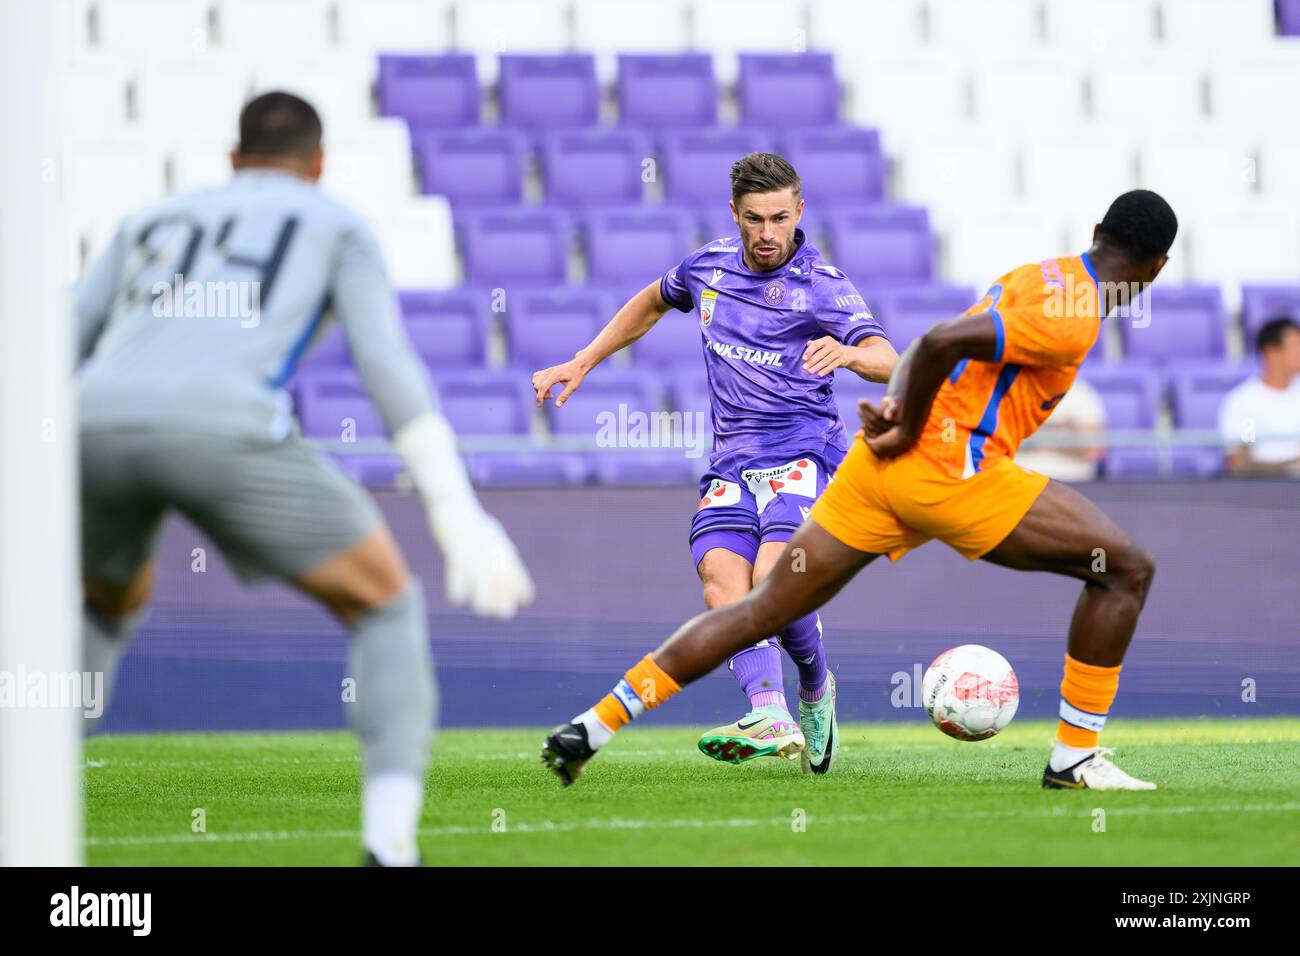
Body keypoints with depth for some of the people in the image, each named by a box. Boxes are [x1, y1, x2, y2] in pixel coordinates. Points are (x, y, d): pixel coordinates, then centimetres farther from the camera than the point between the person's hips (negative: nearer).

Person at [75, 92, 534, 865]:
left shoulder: (150, 224, 37)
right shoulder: (339, 228, 25)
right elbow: (389, 366, 8)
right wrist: (460, 517, 3)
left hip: (101, 425, 4)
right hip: (224, 426, -4)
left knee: (112, 601, 37)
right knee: (387, 606, 14)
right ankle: (390, 844, -6)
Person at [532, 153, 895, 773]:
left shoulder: (820, 283, -5)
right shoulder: (709, 265, 11)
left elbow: (886, 362, -18)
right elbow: (652, 303, 33)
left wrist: (847, 353, -41)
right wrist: (583, 362, 29)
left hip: (803, 450, -5)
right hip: (731, 461, 5)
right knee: (724, 586, -21)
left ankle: (816, 690, 4)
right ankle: (770, 718, -36)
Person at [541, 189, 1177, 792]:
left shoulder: (1039, 279, 19)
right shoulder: (1071, 320, -11)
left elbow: (927, 345, 18)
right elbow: (941, 342, -22)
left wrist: (898, 408, 1)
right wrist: (911, 433, -11)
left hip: (880, 465, 9)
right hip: (951, 471, -9)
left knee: (765, 609, 11)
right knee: (1126, 568, -1)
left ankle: (593, 726, 7)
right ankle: (1075, 758, 1)